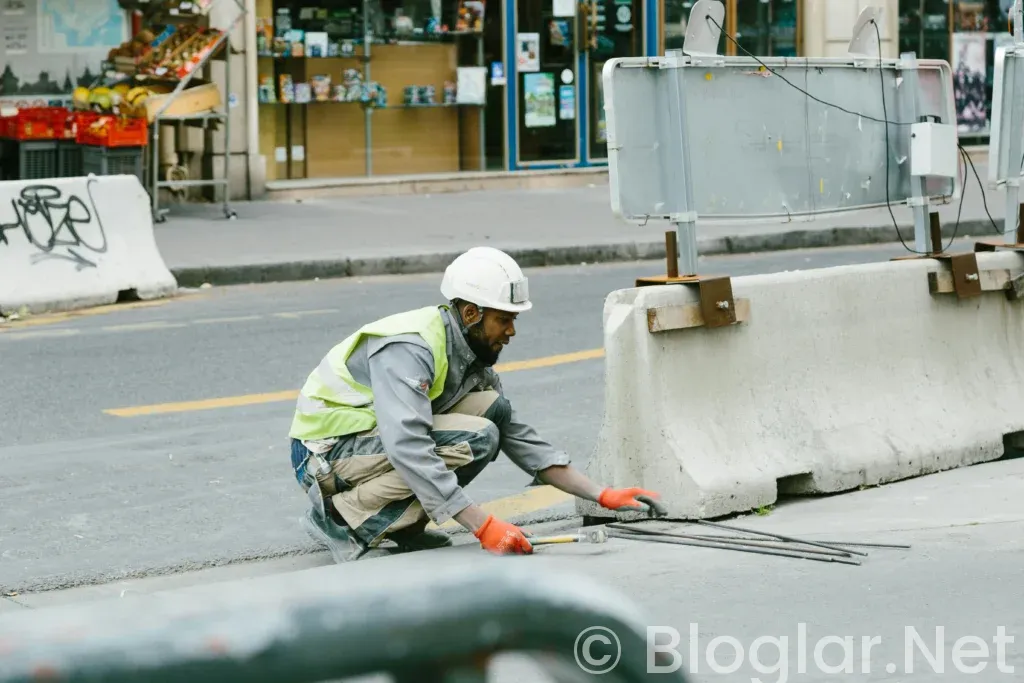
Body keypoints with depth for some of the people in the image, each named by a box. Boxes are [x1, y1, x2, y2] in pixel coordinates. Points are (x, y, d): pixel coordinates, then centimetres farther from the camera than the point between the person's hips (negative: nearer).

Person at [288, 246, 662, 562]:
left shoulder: (470, 354, 4)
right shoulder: (408, 349, -25)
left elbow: (519, 438, 7)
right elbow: (408, 449, -37)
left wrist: (602, 496, -1)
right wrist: (483, 526, -39)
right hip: (326, 452, -9)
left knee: (493, 408, -6)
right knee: (475, 440, -25)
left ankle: (402, 523, -1)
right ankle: (341, 517, -16)